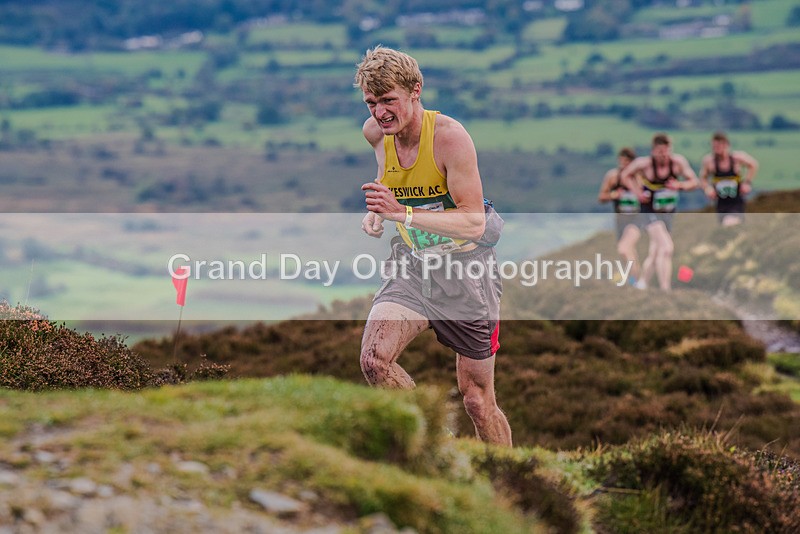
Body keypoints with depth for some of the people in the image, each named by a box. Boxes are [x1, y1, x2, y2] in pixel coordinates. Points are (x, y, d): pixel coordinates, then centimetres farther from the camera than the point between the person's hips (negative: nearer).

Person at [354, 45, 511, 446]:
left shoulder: (450, 136, -22)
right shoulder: (376, 132, -4)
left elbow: (474, 222, -28)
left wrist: (403, 213, -38)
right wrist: (377, 213, 4)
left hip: (466, 267, -4)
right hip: (412, 263, 4)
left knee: (477, 400, 3)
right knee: (374, 359, -21)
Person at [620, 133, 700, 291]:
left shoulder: (678, 162, -10)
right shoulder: (644, 163, -17)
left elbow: (695, 182, -3)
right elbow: (625, 175, -1)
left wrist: (680, 185, -23)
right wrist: (638, 192, -14)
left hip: (668, 213, 5)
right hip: (650, 212, -5)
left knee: (654, 252, 15)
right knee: (666, 247, -23)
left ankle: (642, 284, 34)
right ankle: (665, 290, -24)